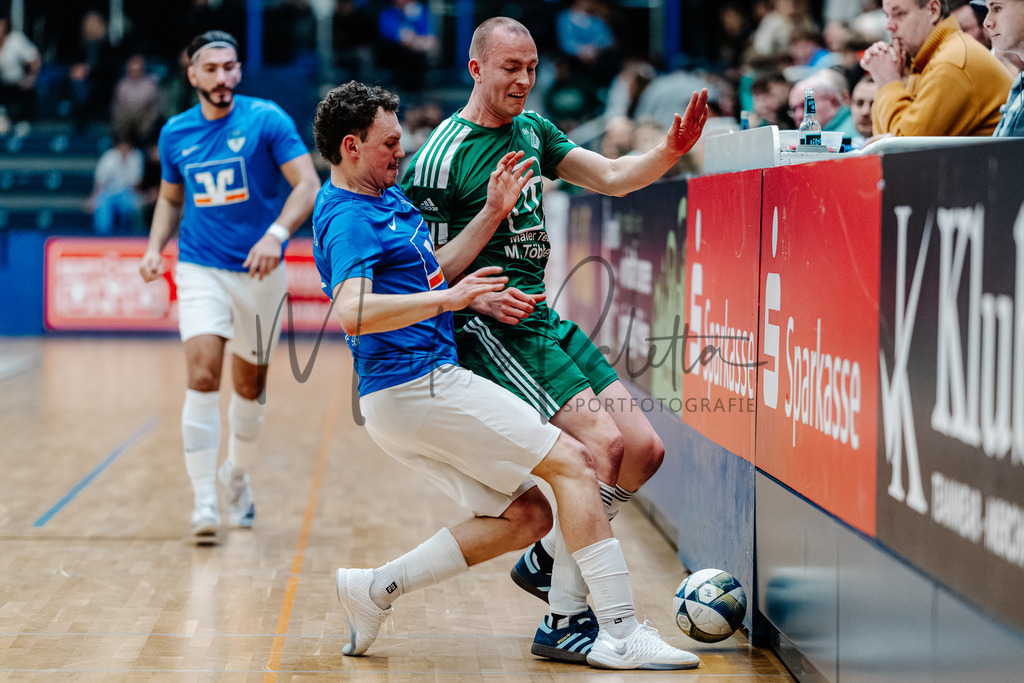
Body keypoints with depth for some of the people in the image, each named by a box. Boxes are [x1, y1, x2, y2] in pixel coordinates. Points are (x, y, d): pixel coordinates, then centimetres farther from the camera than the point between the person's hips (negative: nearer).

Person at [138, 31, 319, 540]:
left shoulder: (266, 119, -8)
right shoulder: (175, 133, 3)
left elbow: (308, 184, -13)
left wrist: (277, 233, -29)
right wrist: (155, 246, 1)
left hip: (259, 271, -1)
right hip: (200, 269, 1)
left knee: (249, 385, 12)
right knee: (203, 377, -17)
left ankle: (237, 478, 37)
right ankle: (203, 501, -16)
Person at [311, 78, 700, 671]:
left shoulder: (387, 197, 17)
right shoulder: (348, 218, -14)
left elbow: (432, 275, 19)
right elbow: (352, 312, -29)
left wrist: (493, 214, 10)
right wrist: (447, 298, -30)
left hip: (405, 395, 10)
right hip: (419, 383, -10)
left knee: (526, 517, 10)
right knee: (573, 461, -9)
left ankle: (375, 588, 10)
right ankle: (620, 634, -13)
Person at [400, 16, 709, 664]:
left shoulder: (532, 129, 13)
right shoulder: (441, 158, -9)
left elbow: (610, 177, 12)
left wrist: (670, 151, -5)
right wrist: (479, 297, -23)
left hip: (545, 319, 8)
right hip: (491, 332, -8)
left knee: (645, 450, 1)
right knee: (601, 443, -21)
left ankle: (546, 560, 19)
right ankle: (564, 620, -14)